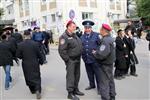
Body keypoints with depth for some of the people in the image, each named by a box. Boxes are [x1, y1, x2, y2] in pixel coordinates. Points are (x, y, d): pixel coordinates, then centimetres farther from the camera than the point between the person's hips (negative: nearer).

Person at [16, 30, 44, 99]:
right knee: (36, 77, 9)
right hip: (35, 64, -1)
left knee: (28, 78, 19)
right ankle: (38, 90, -7)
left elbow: (18, 55, -6)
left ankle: (32, 90, 32)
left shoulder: (20, 45, -12)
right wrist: (41, 61, 8)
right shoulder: (35, 44, -15)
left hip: (26, 64, 2)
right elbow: (39, 54, -8)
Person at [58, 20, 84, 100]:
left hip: (77, 59, 9)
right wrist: (67, 60, -18)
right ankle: (70, 93, 10)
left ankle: (75, 90, 33)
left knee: (77, 75, 18)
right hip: (71, 60, -9)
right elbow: (62, 50, -22)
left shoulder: (74, 35, 12)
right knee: (71, 76, -1)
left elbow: (79, 46, 21)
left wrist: (79, 57, 15)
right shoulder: (64, 37, -16)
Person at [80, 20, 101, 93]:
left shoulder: (96, 35, -3)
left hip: (94, 58, -4)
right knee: (89, 73, 16)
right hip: (86, 59, 4)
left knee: (97, 73, 3)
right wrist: (83, 56, 5)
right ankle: (92, 85, 34)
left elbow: (100, 45, -3)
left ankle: (99, 87, 16)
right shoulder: (82, 37, 9)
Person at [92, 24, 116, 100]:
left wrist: (94, 53, -14)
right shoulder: (110, 39, 7)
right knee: (110, 80, 21)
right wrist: (97, 51, 4)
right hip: (110, 63, 10)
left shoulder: (105, 40, -25)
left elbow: (102, 54, -33)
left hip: (105, 65, -10)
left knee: (104, 83, 0)